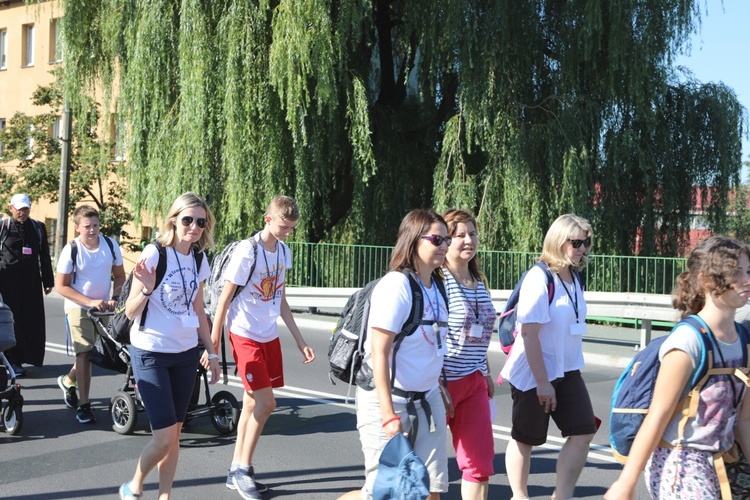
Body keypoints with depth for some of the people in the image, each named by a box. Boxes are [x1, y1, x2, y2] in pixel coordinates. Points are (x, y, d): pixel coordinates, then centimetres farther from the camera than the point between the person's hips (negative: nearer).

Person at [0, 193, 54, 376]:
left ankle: (30, 356, 10)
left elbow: (44, 256, 13)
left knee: (32, 321, 0)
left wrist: (48, 281, 12)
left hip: (31, 282, 3)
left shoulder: (38, 228, 10)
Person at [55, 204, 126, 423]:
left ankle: (68, 380, 40)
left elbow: (119, 275, 8)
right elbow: (61, 286, -11)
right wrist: (90, 302, -19)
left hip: (103, 307, 4)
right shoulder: (71, 249, -13)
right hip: (78, 307, -4)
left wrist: (115, 298, -9)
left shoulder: (111, 245, -5)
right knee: (85, 353, -11)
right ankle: (83, 404, -3)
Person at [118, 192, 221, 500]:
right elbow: (130, 312, -12)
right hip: (151, 353, -6)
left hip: (186, 353, 6)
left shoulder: (199, 260, 5)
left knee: (175, 433, 8)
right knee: (164, 437, -8)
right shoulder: (154, 254, -14)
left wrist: (211, 351, 15)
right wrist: (146, 289, -30)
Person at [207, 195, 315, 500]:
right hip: (245, 335, -7)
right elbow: (225, 298, -11)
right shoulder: (247, 251, -16)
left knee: (253, 404, 11)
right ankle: (243, 469, 7)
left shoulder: (283, 251, 5)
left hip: (270, 336, 7)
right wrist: (213, 344, -10)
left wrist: (300, 341, 13)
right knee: (265, 404, -10)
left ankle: (237, 471, 22)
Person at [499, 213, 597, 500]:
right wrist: (542, 381, -21)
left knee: (583, 433, -1)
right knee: (525, 440, 7)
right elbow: (529, 333, -21)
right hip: (534, 373, -7)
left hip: (567, 371, 7)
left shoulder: (574, 278, 7)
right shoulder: (539, 278, -17)